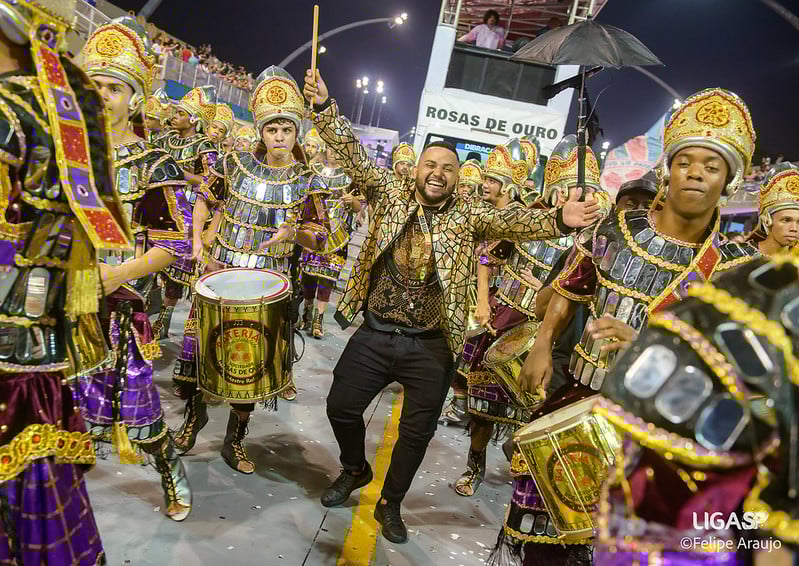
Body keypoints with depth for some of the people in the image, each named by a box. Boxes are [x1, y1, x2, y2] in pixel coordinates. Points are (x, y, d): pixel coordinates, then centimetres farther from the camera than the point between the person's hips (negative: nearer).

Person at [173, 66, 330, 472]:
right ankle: (195, 410, 35)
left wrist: (293, 231, -22)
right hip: (220, 271, 1)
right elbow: (205, 198, 15)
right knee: (198, 344, 3)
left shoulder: (307, 183, -4)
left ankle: (235, 441, 27)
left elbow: (319, 239, -2)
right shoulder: (236, 164, 0)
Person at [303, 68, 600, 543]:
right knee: (342, 406, 10)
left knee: (418, 431, 10)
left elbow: (513, 221, -19)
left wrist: (560, 220, -38)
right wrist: (324, 107, -19)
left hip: (430, 347, -1)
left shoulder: (468, 216, -3)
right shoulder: (392, 193, 0)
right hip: (374, 335, 1)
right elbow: (355, 155, -7)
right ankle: (355, 471, 42)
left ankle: (391, 503, 36)